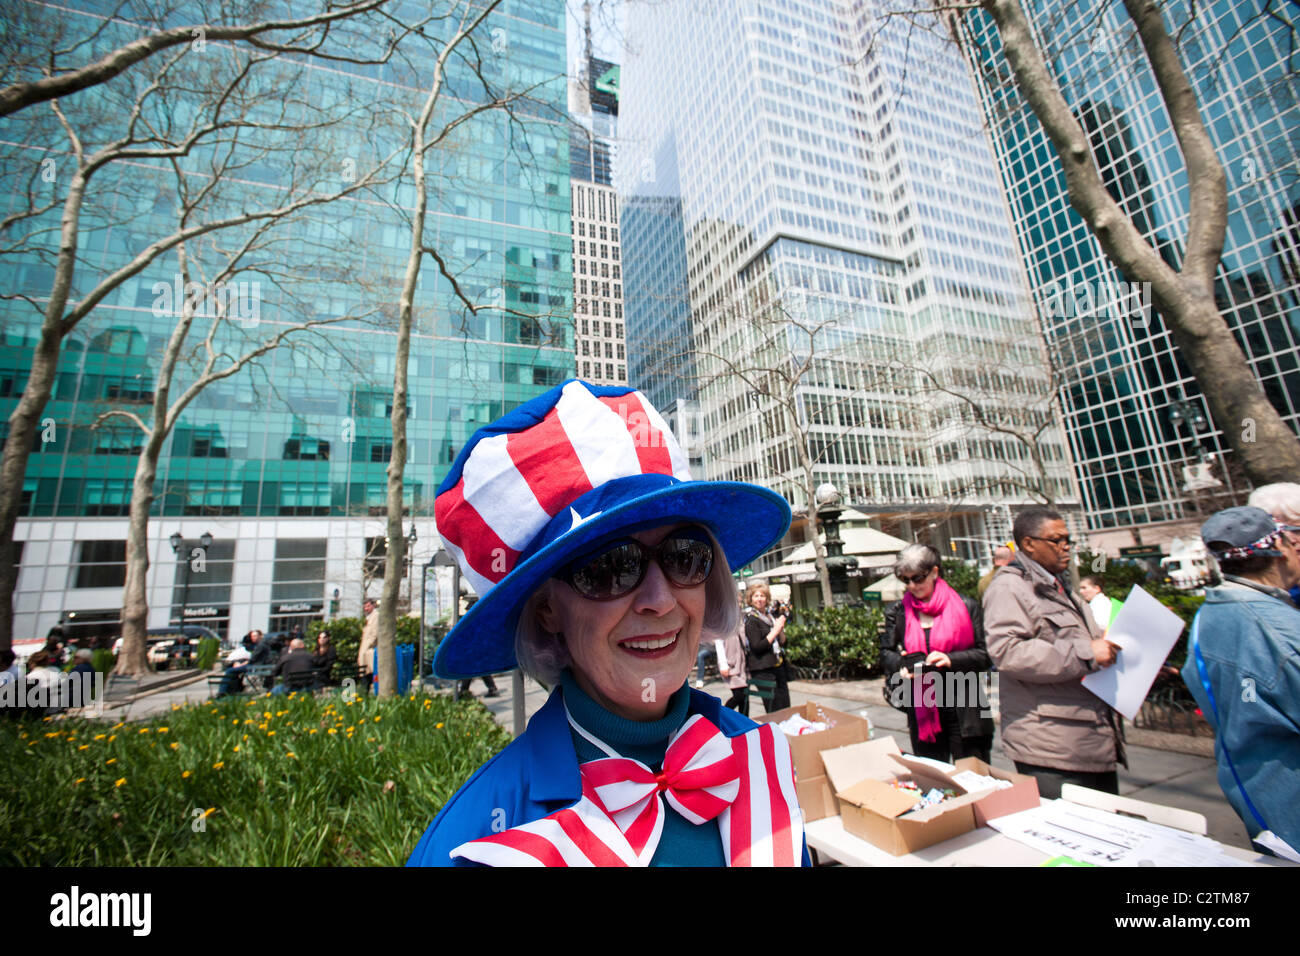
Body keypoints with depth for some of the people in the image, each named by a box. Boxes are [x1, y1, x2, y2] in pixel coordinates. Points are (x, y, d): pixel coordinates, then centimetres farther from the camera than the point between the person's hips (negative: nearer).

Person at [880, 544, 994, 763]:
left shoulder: (966, 607, -1)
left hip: (963, 710, -2)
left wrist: (951, 659, -18)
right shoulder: (897, 612, 5)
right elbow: (886, 654, 6)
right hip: (921, 713, 2)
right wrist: (902, 665, -14)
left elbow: (986, 655, -2)